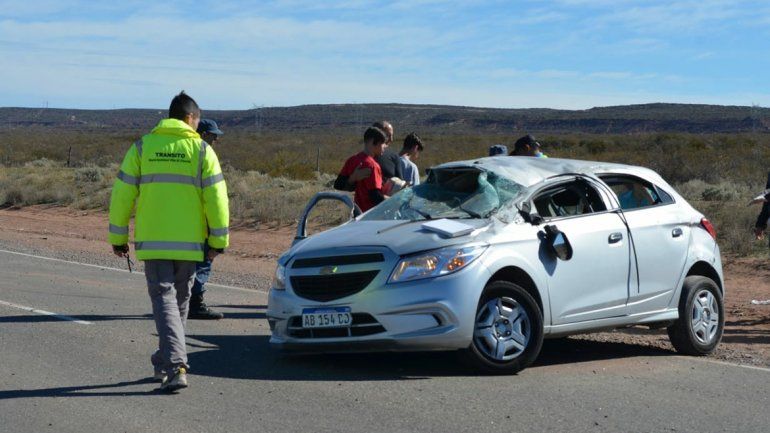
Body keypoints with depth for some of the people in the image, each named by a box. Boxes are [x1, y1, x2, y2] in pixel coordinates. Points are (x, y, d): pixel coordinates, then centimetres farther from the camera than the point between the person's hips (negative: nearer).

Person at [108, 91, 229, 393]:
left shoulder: (142, 147, 2)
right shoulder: (201, 150, -1)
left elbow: (122, 195, 2)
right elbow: (216, 197, -4)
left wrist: (118, 238, 9)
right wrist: (218, 240, 3)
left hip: (152, 242, 0)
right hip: (189, 243, 0)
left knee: (164, 301, -2)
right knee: (180, 302, 17)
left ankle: (175, 367, -18)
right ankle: (166, 362, 28)